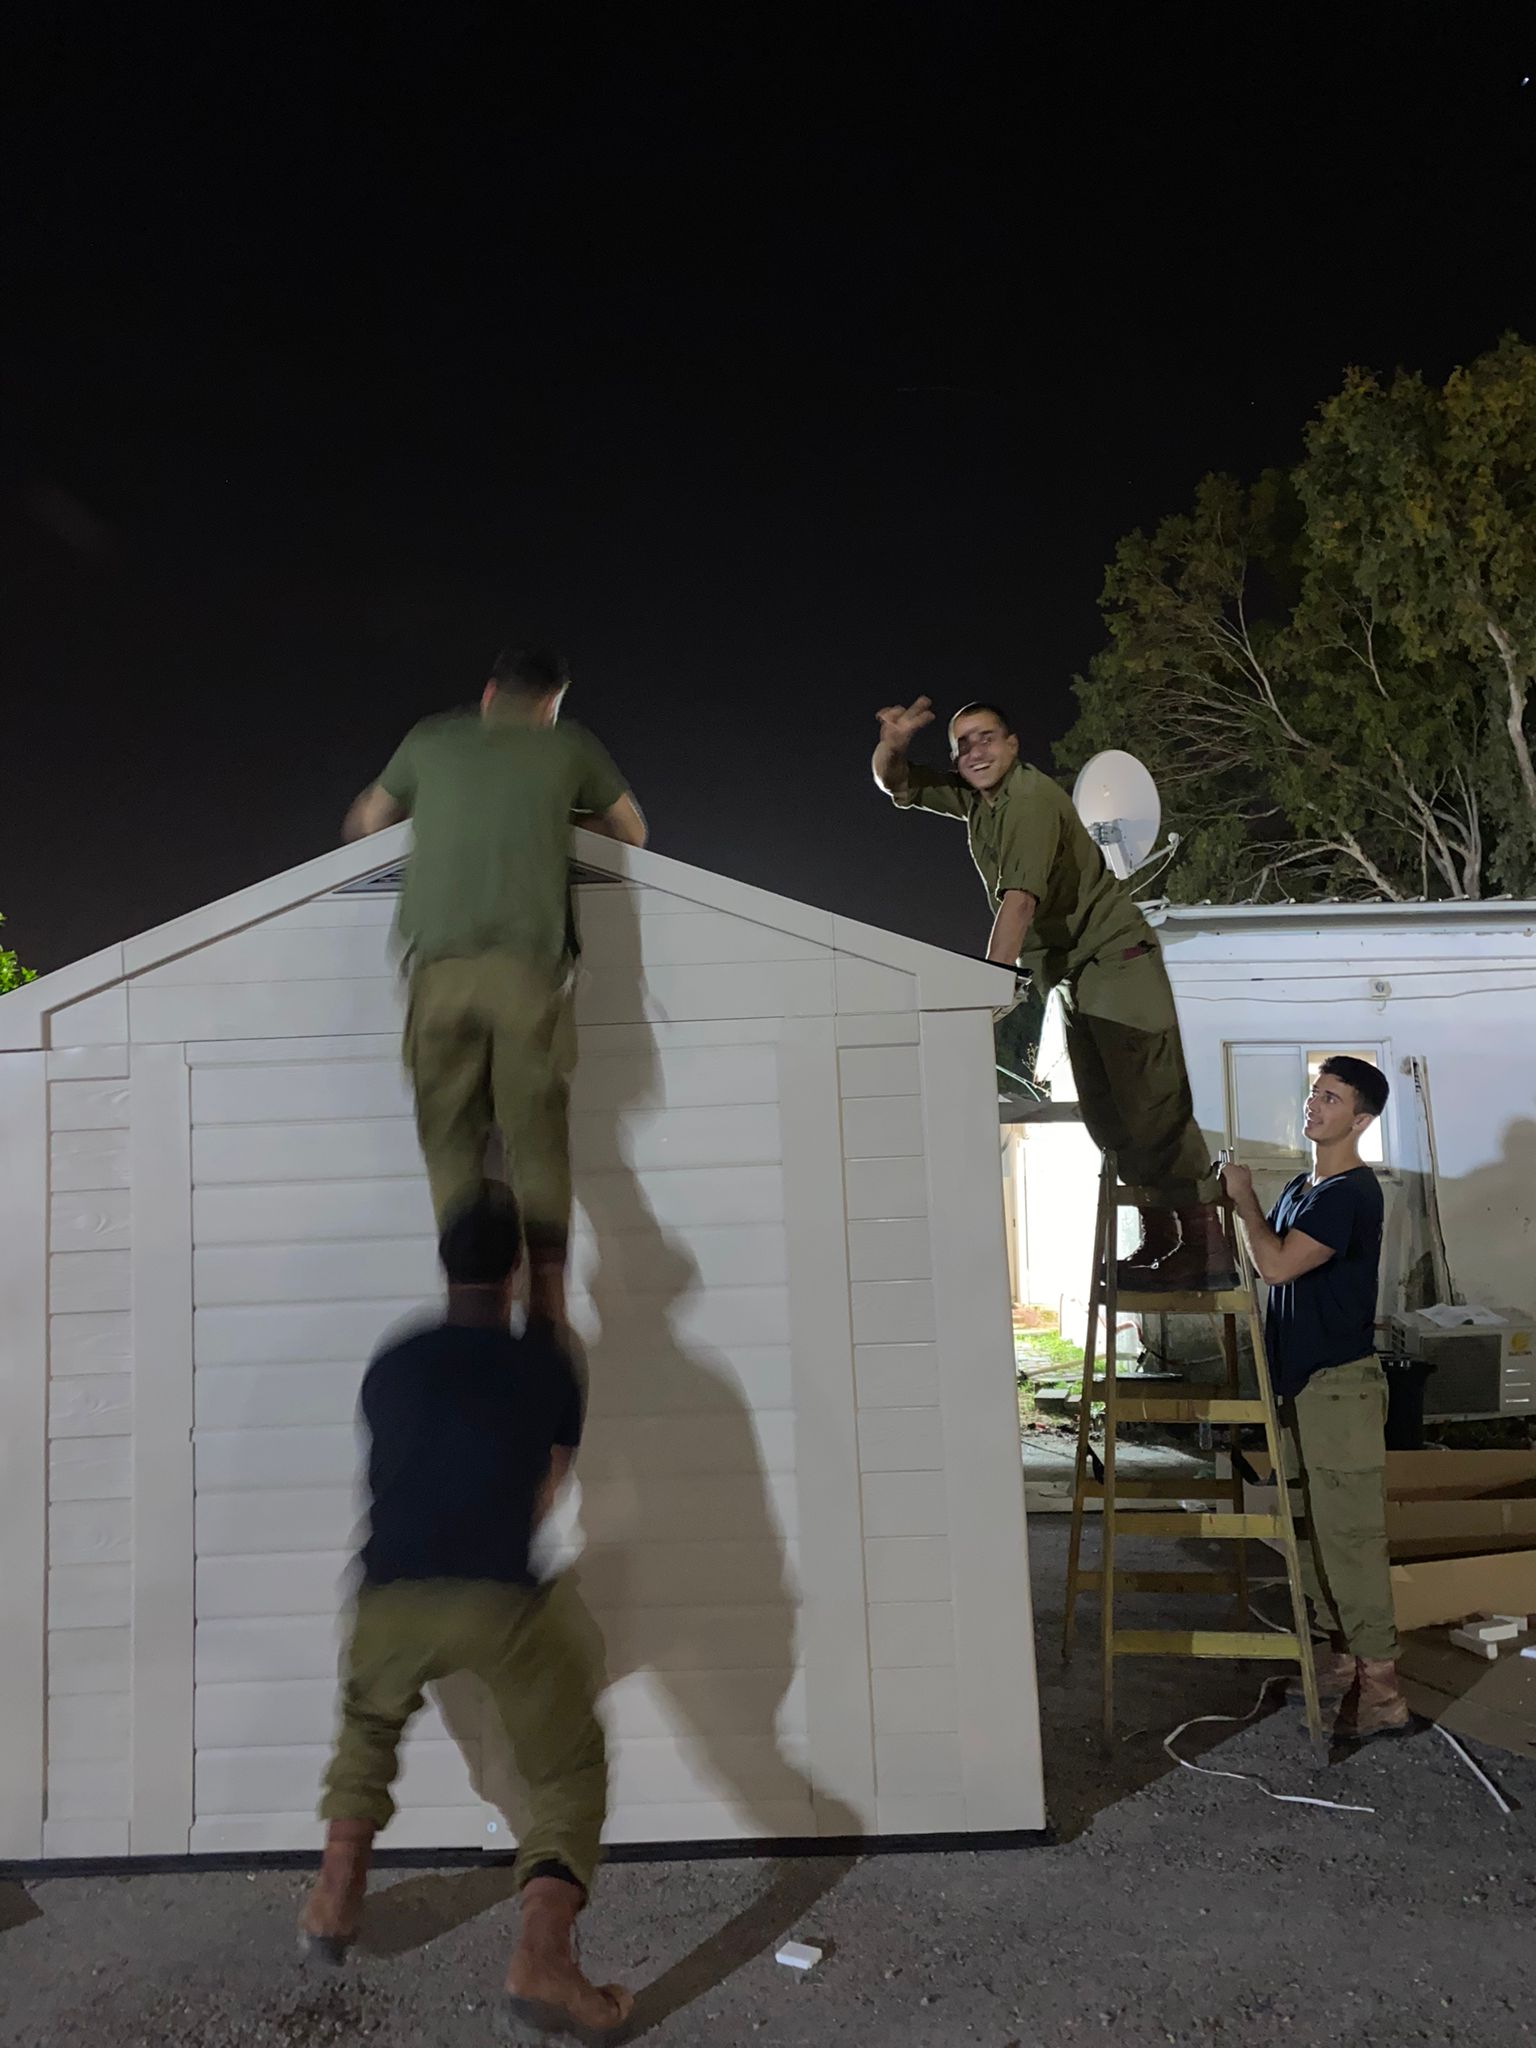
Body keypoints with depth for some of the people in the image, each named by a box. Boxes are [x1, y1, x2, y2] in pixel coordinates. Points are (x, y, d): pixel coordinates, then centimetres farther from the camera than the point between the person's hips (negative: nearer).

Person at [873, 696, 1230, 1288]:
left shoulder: (1033, 798, -17)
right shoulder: (972, 797, 8)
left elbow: (1020, 898, -28)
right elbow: (895, 785, 14)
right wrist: (893, 743, -9)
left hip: (1118, 961, -9)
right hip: (1070, 978, 9)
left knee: (1154, 1106, -13)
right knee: (1107, 1118, 9)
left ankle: (1208, 1253, -11)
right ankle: (1159, 1240, 16)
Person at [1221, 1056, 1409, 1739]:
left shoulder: (1353, 1192, -17)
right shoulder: (1301, 1188, 13)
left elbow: (1277, 1265, -23)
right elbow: (1269, 1263, 20)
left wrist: (1244, 1198, -12)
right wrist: (1230, 1208, 7)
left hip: (1340, 1386, -9)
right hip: (1302, 1382, 10)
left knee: (1349, 1535, -6)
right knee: (1315, 1529, 16)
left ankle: (1379, 1689, 2)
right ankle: (1342, 1653, 28)